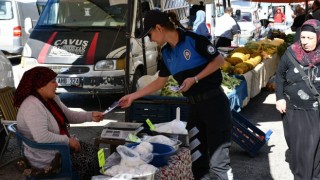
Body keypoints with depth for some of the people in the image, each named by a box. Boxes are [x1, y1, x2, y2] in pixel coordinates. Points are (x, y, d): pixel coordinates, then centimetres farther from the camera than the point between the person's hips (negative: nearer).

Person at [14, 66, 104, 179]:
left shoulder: (52, 99, 5)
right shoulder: (32, 106, -27)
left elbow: (68, 115, 14)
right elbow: (42, 137, -36)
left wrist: (90, 116, -2)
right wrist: (67, 140, -24)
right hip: (47, 158, -10)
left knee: (95, 153, 4)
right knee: (91, 162, -9)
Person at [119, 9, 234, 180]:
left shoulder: (193, 39, -13)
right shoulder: (166, 53, 10)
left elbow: (219, 60, -10)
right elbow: (160, 82, 18)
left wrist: (195, 79, -16)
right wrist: (133, 96, 17)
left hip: (214, 101, -8)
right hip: (195, 105, 8)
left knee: (217, 158, -6)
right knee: (196, 157, 13)